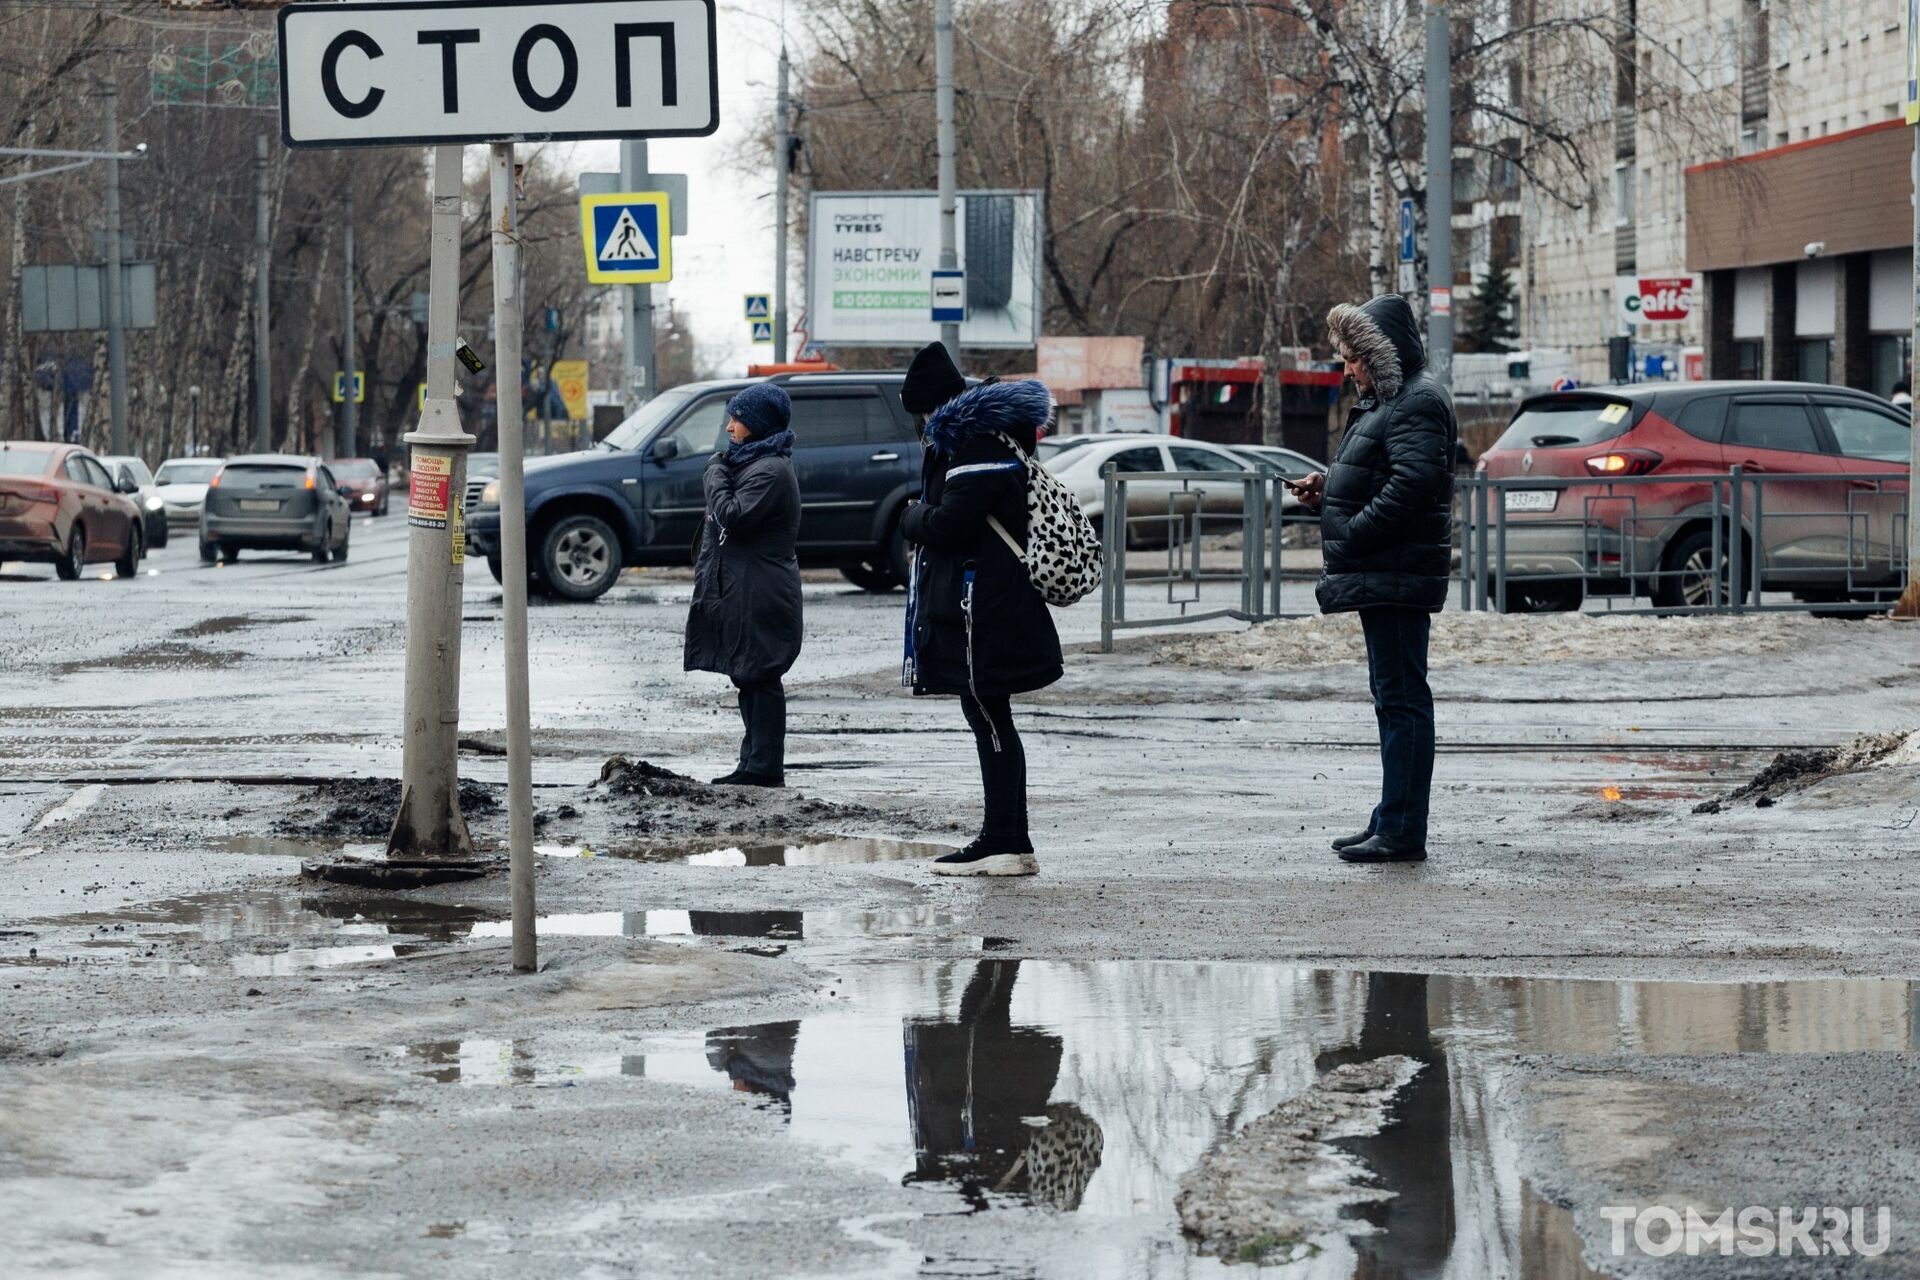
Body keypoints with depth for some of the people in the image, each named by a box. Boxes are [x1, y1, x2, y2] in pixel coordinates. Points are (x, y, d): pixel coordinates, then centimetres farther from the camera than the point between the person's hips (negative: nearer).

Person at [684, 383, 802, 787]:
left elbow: (733, 516, -22)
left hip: (760, 597, -11)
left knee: (759, 678, -8)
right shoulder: (750, 462, 18)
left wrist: (715, 475, -10)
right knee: (749, 678, 12)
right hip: (741, 591, 11)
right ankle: (756, 764, 17)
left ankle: (764, 767, -6)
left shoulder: (770, 471, -15)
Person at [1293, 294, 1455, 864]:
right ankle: (1392, 822, 21)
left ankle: (1401, 832, -9)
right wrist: (1328, 491, 9)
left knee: (1401, 698, -9)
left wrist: (1351, 535, -20)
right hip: (1381, 579, 11)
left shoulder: (1418, 403, -13)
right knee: (1393, 697, 15)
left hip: (1397, 578, -11)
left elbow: (1410, 485, -24)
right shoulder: (1386, 400, 20)